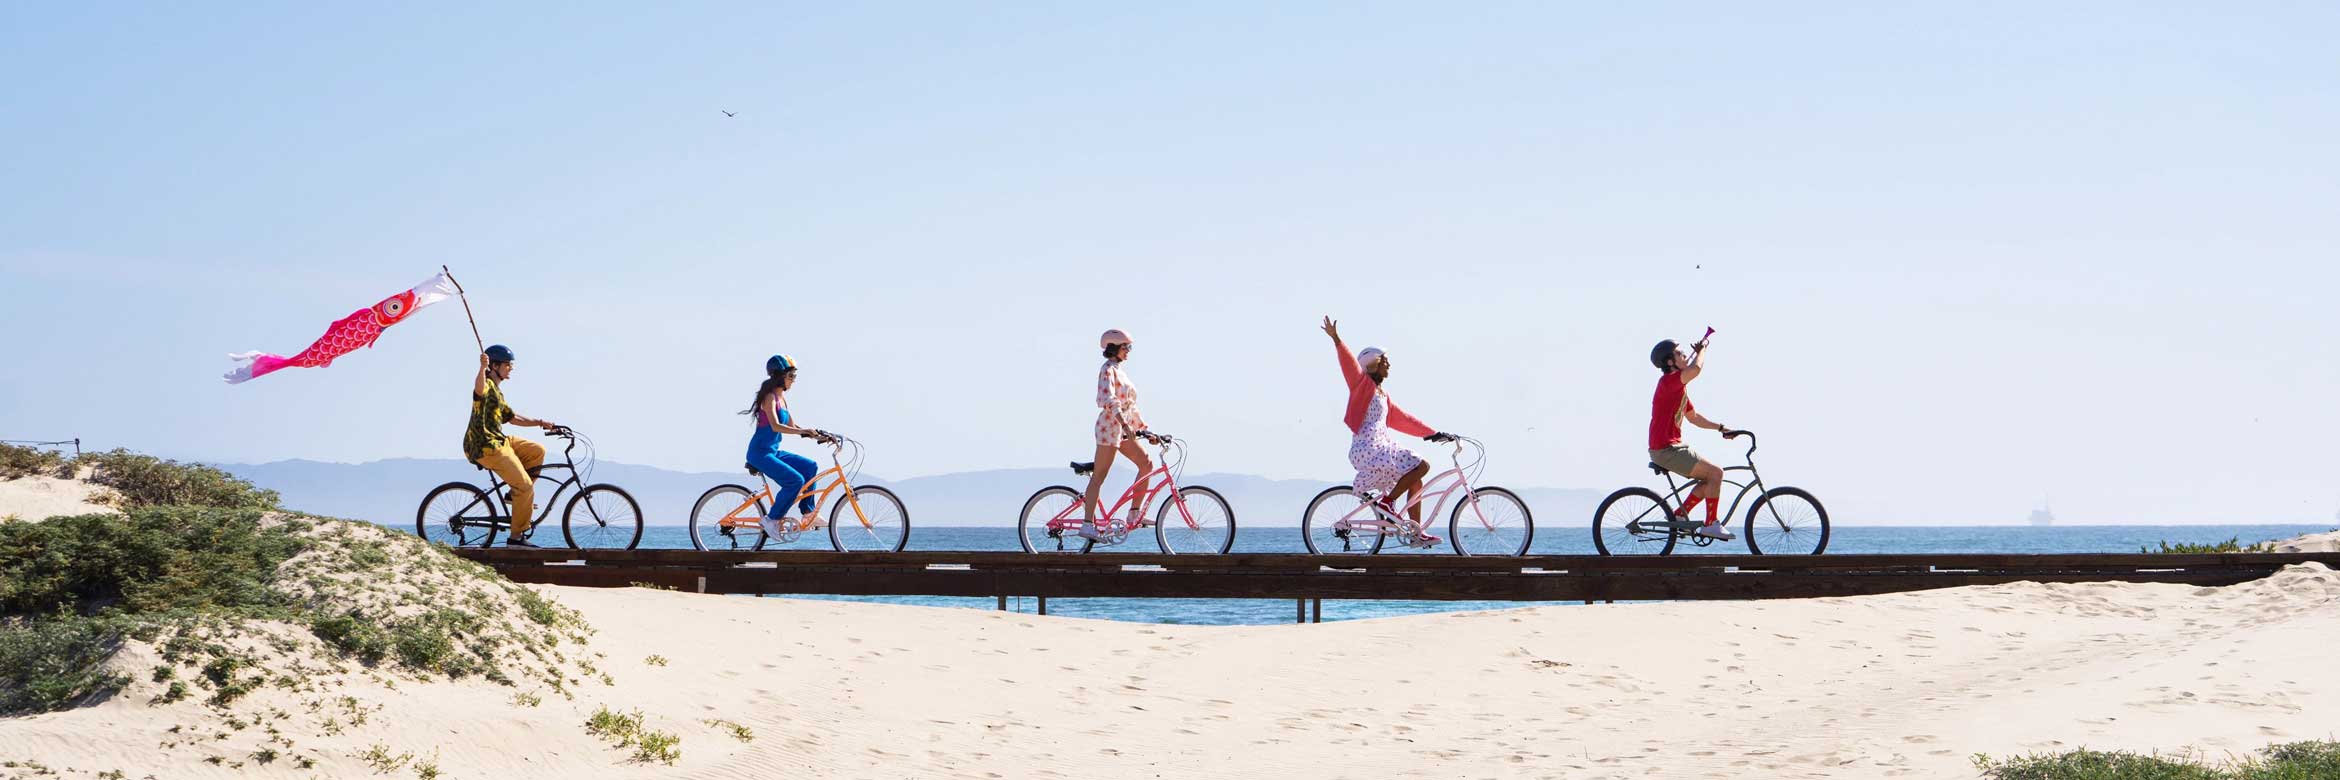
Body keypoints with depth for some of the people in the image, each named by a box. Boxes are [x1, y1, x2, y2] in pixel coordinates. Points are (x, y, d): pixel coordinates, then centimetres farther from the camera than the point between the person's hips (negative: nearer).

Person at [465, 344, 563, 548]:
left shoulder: (496, 390, 21)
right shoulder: (487, 385, -11)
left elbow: (512, 417, 26)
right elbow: (479, 389, -37)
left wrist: (541, 423, 19)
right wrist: (482, 368, -55)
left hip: (498, 441, 10)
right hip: (486, 447, -10)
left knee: (537, 451, 10)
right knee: (525, 486, -11)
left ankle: (515, 494, 12)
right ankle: (517, 537, -5)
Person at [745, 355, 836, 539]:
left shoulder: (782, 398, 13)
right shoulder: (770, 397, -15)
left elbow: (792, 425, 17)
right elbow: (775, 426, -29)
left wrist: (817, 436, 7)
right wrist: (804, 431, -36)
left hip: (773, 451, 9)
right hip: (760, 453, -9)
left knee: (810, 466, 5)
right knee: (795, 480, -22)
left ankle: (807, 510, 10)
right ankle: (772, 519, -10)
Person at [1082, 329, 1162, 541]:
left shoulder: (1119, 372, 20)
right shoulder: (1108, 370, -8)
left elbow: (1130, 405, 23)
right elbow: (1109, 400, -22)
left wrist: (1146, 430, 19)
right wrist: (1125, 425, -31)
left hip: (1122, 428, 9)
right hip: (1110, 425, -9)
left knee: (1146, 463, 2)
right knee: (1099, 476, -9)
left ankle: (1135, 514, 4)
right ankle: (1088, 525, -10)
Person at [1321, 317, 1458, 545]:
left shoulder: (1382, 394, 21)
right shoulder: (1363, 385, -3)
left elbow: (1404, 419, 25)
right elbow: (1350, 364, -19)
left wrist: (1433, 434, 24)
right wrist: (1337, 341, -34)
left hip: (1381, 447, 9)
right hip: (1369, 451, -9)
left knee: (1415, 483, 13)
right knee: (1422, 466, -15)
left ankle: (1418, 533, 17)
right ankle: (1387, 502, -7)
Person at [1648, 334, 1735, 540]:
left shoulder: (1678, 386, 18)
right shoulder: (1669, 381, -14)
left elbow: (1694, 417, 24)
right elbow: (1696, 369, -31)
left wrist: (1721, 428, 16)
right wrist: (1701, 349, -11)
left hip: (1670, 447, 10)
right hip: (1666, 450, -10)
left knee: (1710, 478, 14)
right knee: (1715, 472, -11)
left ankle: (1680, 514, 15)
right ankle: (1711, 525, -6)